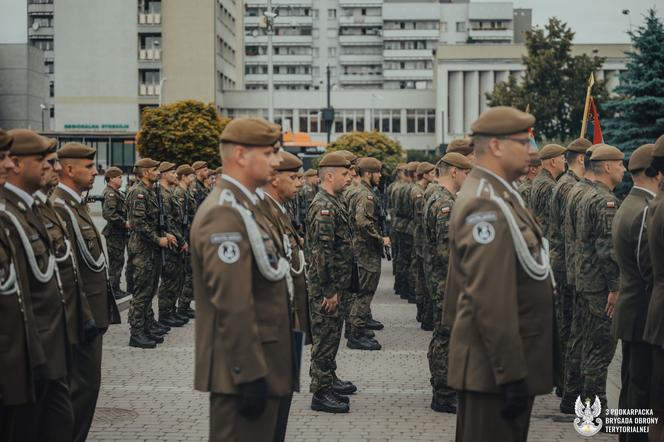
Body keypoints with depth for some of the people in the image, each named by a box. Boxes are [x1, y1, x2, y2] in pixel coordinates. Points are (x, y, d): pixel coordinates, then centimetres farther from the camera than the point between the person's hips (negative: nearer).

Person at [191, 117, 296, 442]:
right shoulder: (225, 213, -19)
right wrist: (250, 374, -23)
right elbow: (232, 304, -24)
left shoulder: (244, 207, 15)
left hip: (262, 366, 10)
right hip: (246, 369, -10)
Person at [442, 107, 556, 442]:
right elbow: (491, 299, -25)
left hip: (501, 363, 10)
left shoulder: (489, 195, 13)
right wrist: (511, 374, -23)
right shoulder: (488, 205, -20)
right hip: (498, 366, -10)